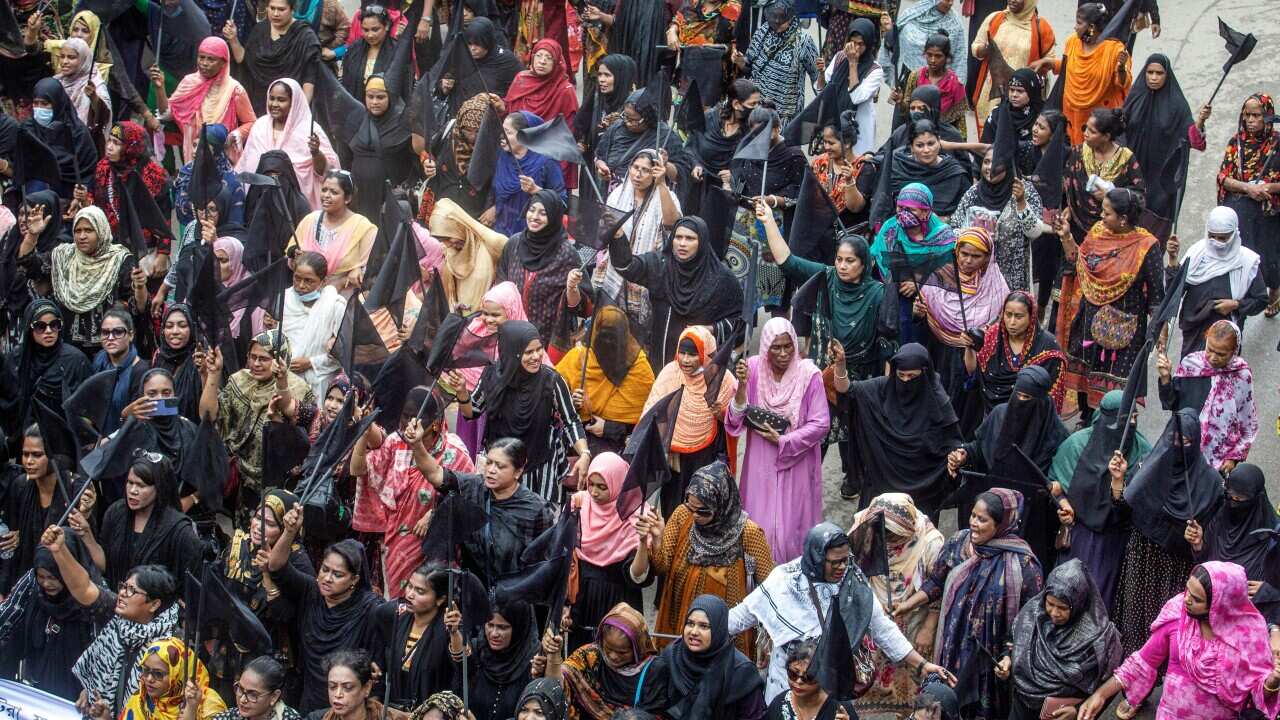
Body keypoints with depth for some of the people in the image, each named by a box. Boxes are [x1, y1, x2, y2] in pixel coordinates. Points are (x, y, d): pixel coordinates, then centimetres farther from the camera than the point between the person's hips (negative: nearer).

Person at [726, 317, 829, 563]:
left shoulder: (808, 374, -12)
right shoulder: (753, 368, -6)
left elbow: (820, 424, -9)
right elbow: (737, 419, -7)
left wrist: (783, 441, -14)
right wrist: (742, 385, -22)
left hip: (796, 463, -2)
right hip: (760, 464, 2)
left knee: (792, 527, 4)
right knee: (760, 527, 7)